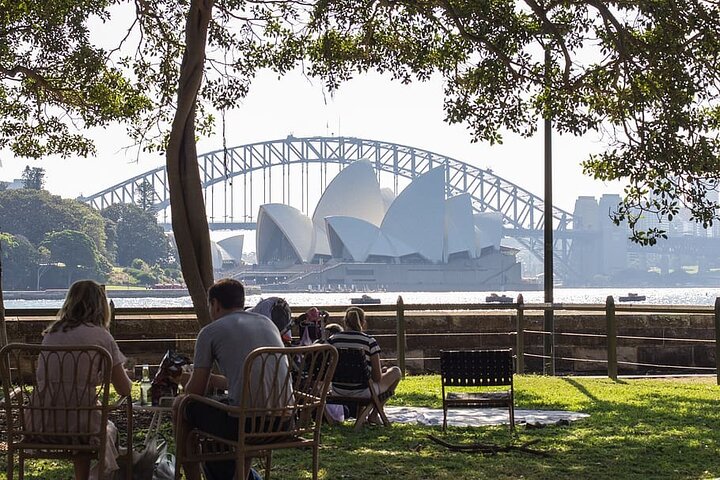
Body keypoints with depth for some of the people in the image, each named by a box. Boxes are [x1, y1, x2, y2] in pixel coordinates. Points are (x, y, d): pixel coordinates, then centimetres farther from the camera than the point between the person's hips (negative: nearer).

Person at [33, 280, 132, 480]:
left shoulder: (51, 333, 10)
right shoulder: (100, 336, -4)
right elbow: (124, 390, 2)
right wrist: (125, 377, 26)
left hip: (40, 422, 4)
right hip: (75, 421, -4)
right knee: (108, 429, 31)